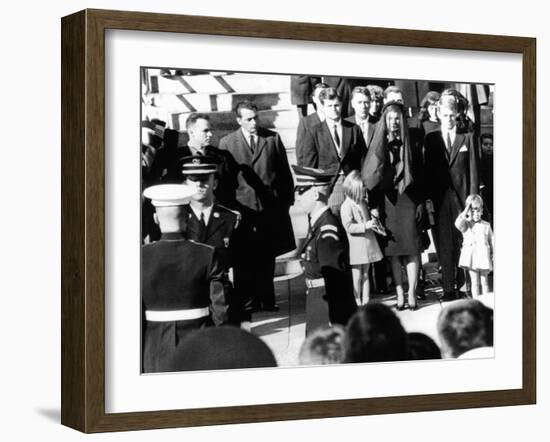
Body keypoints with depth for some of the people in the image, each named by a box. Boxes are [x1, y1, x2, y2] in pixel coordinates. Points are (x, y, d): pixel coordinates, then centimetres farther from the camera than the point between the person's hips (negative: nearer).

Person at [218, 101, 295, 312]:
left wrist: (287, 199, 7)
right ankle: (245, 300, 10)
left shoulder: (273, 138, 6)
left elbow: (284, 171, 10)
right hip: (243, 207, -1)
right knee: (244, 259, 1)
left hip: (270, 207, 1)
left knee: (267, 258, 8)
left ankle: (266, 299, 19)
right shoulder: (227, 143, 3)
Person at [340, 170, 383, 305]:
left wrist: (374, 224, 6)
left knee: (365, 274, 12)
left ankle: (366, 302, 16)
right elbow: (348, 227, -22)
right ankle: (357, 303, 7)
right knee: (357, 276, 0)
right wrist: (365, 225, -25)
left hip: (367, 242, 7)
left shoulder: (363, 203, 9)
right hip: (356, 247, -7)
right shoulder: (346, 206, -16)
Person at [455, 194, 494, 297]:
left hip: (484, 255, 2)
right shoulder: (466, 224, 1)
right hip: (471, 257, -2)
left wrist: (493, 254, 6)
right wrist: (466, 210, -18)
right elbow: (458, 223, -23)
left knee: (484, 282, 7)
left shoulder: (486, 225, 7)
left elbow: (492, 240, 11)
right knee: (474, 282, 3)